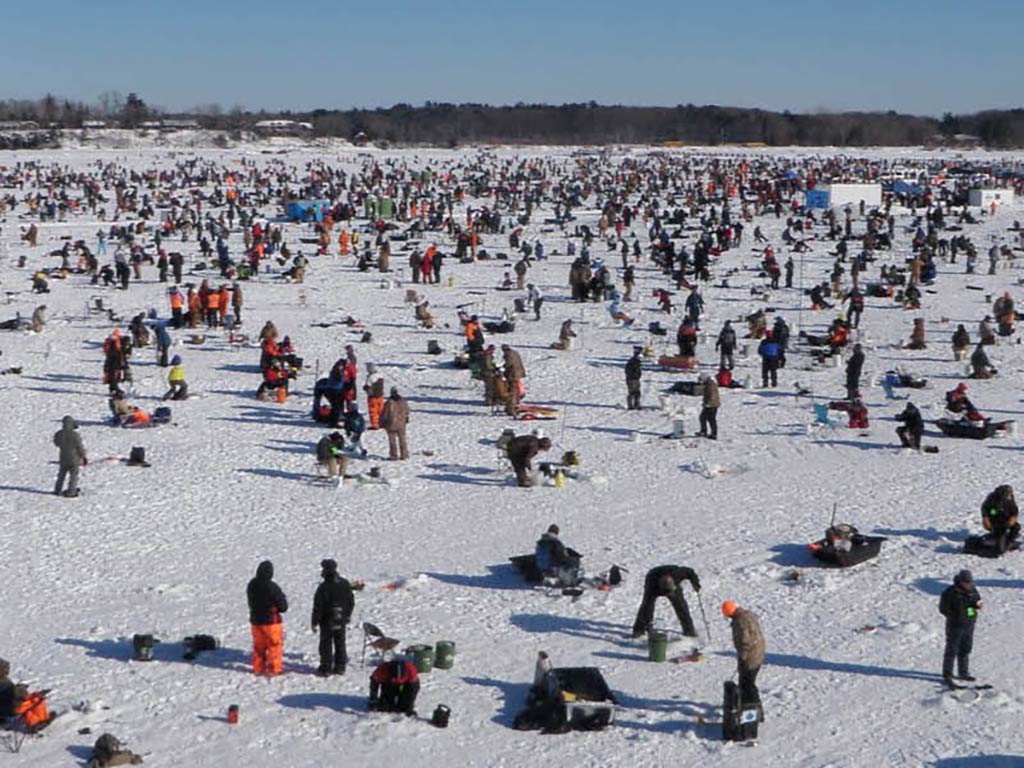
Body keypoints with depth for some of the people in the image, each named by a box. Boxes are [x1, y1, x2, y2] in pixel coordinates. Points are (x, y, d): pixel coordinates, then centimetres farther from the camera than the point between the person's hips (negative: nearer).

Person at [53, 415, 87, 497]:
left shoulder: (59, 434, -6)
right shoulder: (75, 435, -21)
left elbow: (56, 443, 12)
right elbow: (80, 447, -14)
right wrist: (84, 457, -1)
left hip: (63, 459, 5)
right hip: (74, 458, -5)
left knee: (61, 475, 19)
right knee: (73, 475, 5)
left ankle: (58, 490, 24)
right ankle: (70, 492, 6)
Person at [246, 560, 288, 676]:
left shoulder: (251, 585, -2)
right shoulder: (271, 587, -23)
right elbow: (283, 606, -16)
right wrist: (283, 599, 4)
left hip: (255, 620, 6)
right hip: (271, 621, -6)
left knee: (259, 645, 18)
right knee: (275, 645, 6)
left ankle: (258, 668, 23)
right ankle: (274, 669, 9)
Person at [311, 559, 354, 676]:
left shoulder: (323, 587, -19)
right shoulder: (345, 584, 0)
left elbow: (318, 606, -16)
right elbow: (351, 602, 9)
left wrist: (315, 622, -7)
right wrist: (347, 616, 21)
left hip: (327, 622, -5)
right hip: (341, 621, 5)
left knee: (326, 645, 4)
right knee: (340, 644, 14)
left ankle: (325, 669, 6)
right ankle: (340, 667, 19)